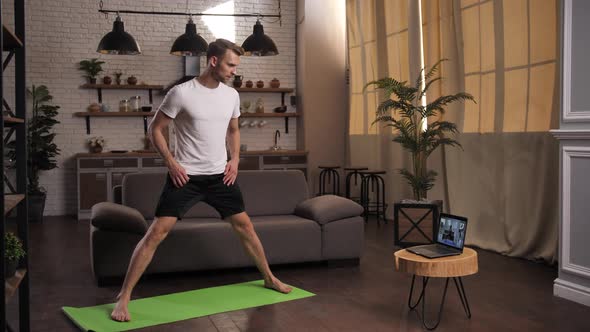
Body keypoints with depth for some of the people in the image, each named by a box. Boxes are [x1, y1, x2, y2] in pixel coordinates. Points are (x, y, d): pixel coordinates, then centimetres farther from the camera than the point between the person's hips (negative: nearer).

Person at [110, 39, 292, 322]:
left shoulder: (232, 95, 5)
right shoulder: (182, 92, -13)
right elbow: (155, 129, -5)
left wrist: (235, 159, 6)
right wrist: (171, 162, -14)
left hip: (220, 176, 5)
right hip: (186, 176, -5)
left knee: (245, 225, 12)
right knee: (156, 233, -10)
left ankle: (269, 278, 31)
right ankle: (123, 297, -3)